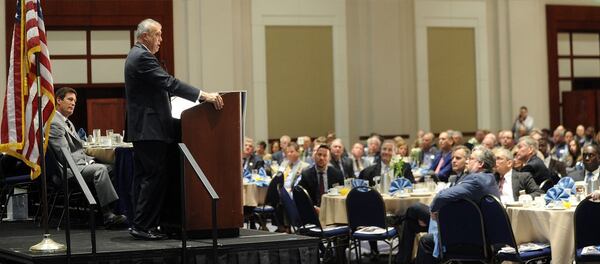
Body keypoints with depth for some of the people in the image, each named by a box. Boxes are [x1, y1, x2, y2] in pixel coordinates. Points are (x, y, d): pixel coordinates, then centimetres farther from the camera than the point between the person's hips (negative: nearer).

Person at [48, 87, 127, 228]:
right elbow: (65, 155, -17)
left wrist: (90, 159, 6)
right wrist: (86, 163, -14)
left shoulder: (67, 122, 24)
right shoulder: (54, 124, -10)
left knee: (109, 168, -7)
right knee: (100, 169, -28)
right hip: (67, 171, -10)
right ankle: (108, 215, -32)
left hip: (80, 164, 10)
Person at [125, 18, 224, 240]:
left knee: (144, 177, 10)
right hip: (150, 129, -11)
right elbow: (169, 83, -22)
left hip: (141, 129, 11)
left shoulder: (136, 56, 20)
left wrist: (201, 95, 21)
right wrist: (203, 96, -25)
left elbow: (164, 85, 24)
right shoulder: (142, 57, -14)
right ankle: (142, 225, -9)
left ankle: (142, 225, 12)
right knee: (155, 176, -9)